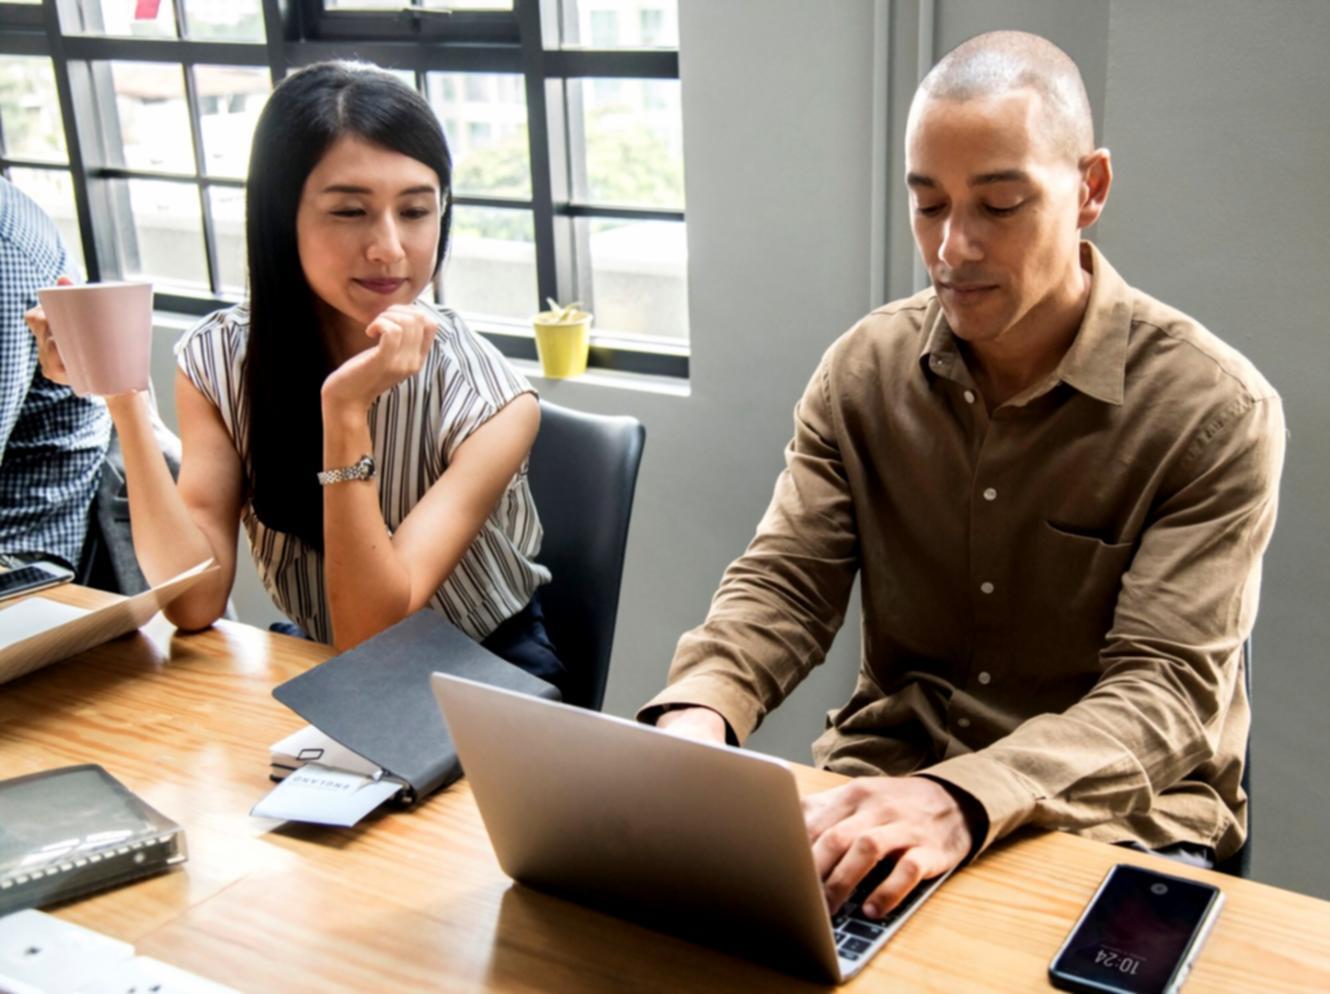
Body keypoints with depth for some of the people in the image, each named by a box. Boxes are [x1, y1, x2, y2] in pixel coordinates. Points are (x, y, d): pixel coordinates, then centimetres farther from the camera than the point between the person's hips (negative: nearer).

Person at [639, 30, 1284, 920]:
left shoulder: (1216, 412, -13)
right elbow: (783, 585, -2)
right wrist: (699, 708, -25)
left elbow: (1168, 690, -18)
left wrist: (961, 801, -36)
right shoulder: (865, 368, -1)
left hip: (1115, 807, -3)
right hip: (889, 770, 3)